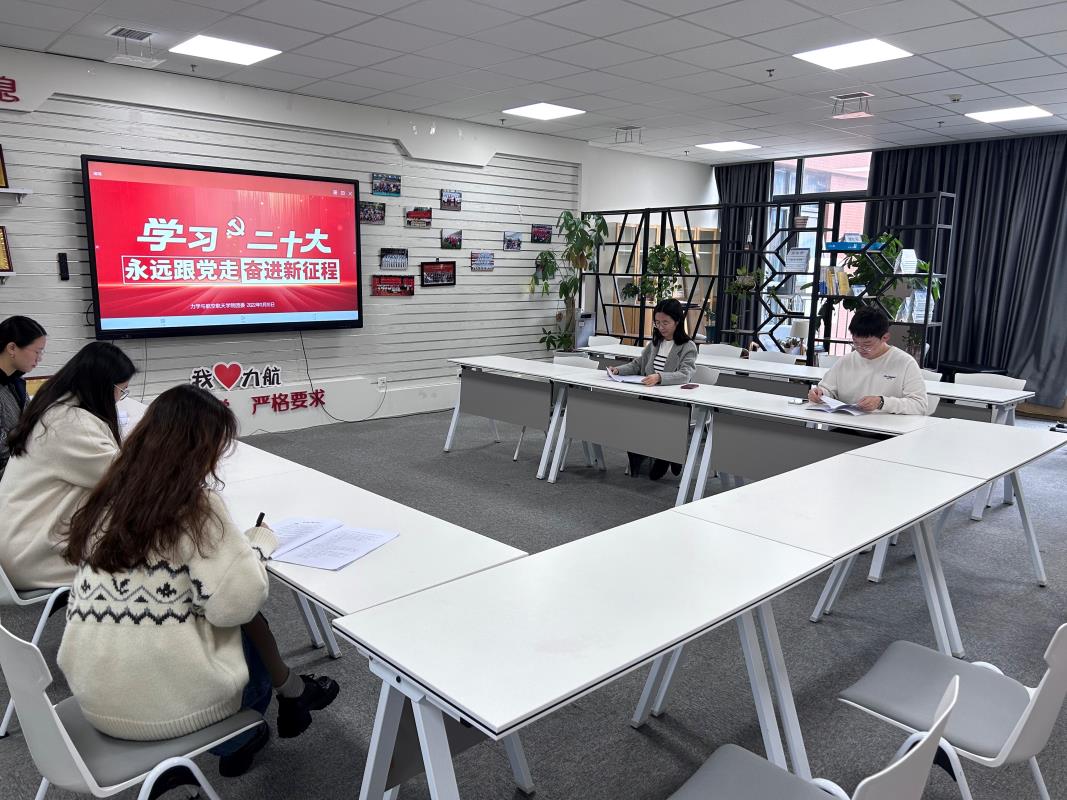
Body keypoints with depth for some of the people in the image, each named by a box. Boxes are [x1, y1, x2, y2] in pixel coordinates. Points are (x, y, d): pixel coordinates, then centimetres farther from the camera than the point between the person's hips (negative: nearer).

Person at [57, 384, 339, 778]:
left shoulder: (110, 498, 3)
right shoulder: (195, 507, -18)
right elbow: (236, 605, -19)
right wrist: (258, 545, -1)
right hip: (163, 702, -6)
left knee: (244, 625, 22)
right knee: (250, 626, 18)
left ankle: (236, 739, 36)